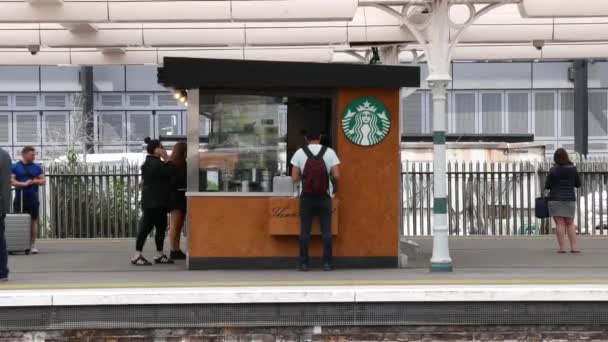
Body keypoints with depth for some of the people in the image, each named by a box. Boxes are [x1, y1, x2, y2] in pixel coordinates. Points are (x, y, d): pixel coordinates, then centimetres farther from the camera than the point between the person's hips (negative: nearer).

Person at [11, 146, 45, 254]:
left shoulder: (37, 167, 10)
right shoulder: (15, 167, 3)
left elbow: (43, 180, 11)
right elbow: (11, 180, -6)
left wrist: (36, 181, -10)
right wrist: (23, 184, -18)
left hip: (33, 197, 2)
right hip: (20, 198, -2)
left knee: (34, 220, 1)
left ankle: (33, 245, 5)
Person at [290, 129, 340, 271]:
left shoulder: (300, 153, -2)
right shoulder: (329, 152, -2)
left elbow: (294, 178, -4)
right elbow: (336, 176, -6)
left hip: (306, 197, 0)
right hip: (324, 197, 0)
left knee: (305, 231, 5)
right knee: (326, 231, 4)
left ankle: (304, 263, 5)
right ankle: (327, 263, 1)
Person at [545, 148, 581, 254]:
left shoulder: (553, 170, -8)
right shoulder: (573, 169, -1)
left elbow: (547, 186, -6)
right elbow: (578, 184, 8)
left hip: (555, 199, -2)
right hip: (569, 199, 2)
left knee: (559, 224, -3)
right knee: (570, 224, 10)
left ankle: (562, 247, -6)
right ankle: (574, 247, 2)